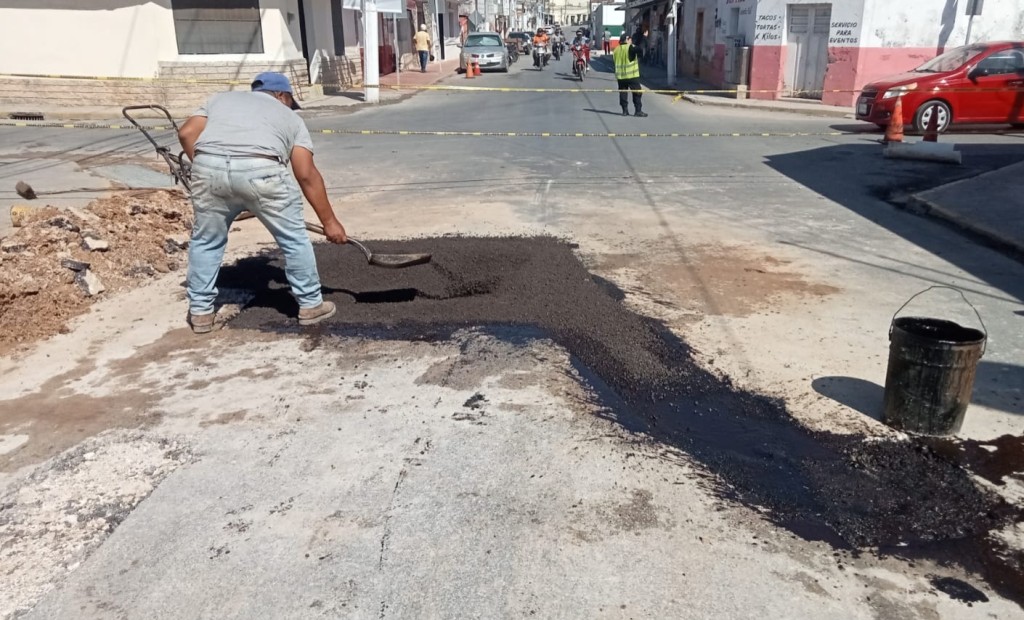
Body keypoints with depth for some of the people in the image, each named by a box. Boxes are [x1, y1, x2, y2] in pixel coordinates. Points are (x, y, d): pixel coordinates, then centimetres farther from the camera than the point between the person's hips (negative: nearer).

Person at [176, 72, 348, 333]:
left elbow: (186, 133, 18)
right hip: (261, 171, -3)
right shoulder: (290, 118, 26)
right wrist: (329, 221, 15)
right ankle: (311, 305, 24)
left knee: (206, 240, 22)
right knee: (294, 238, 15)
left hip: (209, 167, 3)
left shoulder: (221, 98, 34)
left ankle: (200, 311, 28)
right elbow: (307, 175, 14)